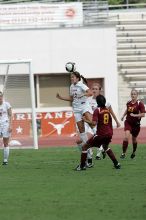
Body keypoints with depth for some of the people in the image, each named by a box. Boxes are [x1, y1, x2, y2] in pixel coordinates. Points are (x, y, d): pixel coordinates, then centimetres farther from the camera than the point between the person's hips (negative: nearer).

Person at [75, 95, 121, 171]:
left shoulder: (97, 110, -10)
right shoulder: (107, 110, 10)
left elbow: (94, 123, -22)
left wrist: (86, 120, -7)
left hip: (101, 134, -7)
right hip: (109, 133, 7)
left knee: (85, 146, 6)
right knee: (106, 147, 36)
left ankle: (82, 165, 4)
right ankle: (116, 164, 31)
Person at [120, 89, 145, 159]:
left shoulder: (140, 104, -13)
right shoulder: (128, 103, 1)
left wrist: (135, 115, -26)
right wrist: (123, 116, 17)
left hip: (136, 123, -2)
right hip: (128, 122, 2)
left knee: (134, 139, 14)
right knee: (126, 137, -19)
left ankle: (134, 152, 40)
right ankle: (123, 153, -14)